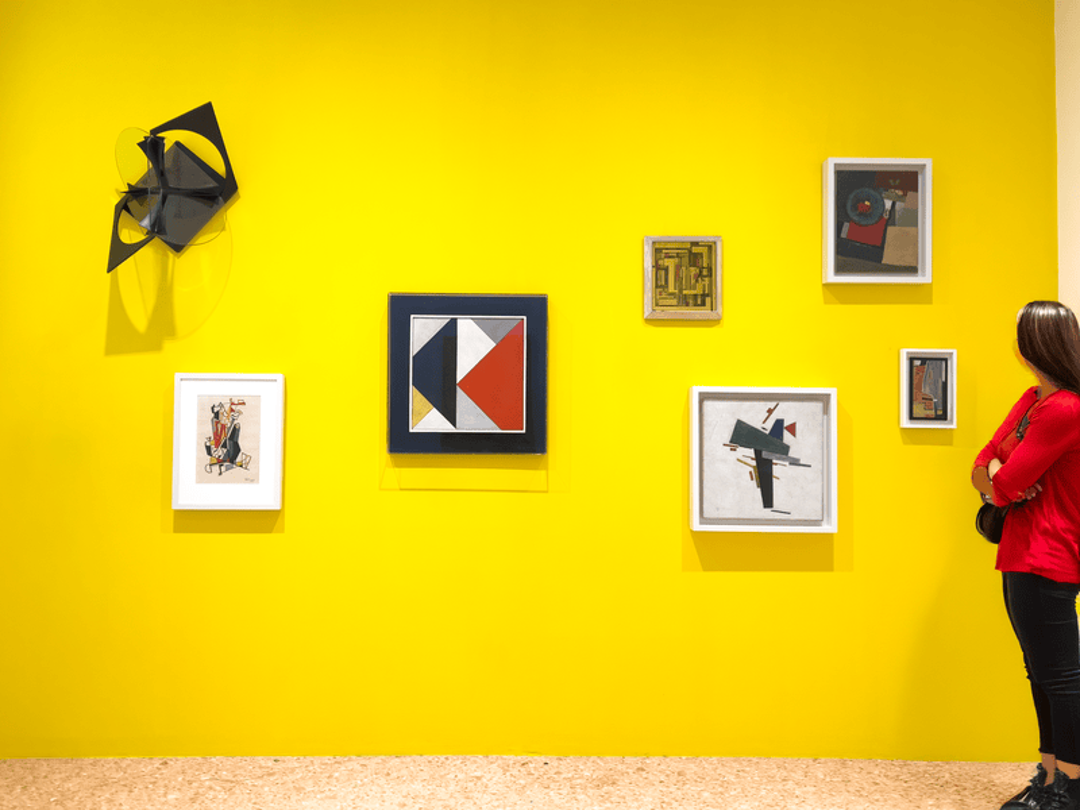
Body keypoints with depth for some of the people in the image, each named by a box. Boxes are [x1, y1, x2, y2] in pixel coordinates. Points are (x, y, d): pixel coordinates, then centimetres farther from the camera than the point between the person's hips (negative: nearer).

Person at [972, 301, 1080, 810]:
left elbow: (1004, 485, -20)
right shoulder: (1032, 399, 12)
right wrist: (999, 476, -8)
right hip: (1024, 557, 10)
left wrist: (996, 479, 1)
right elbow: (984, 463, 13)